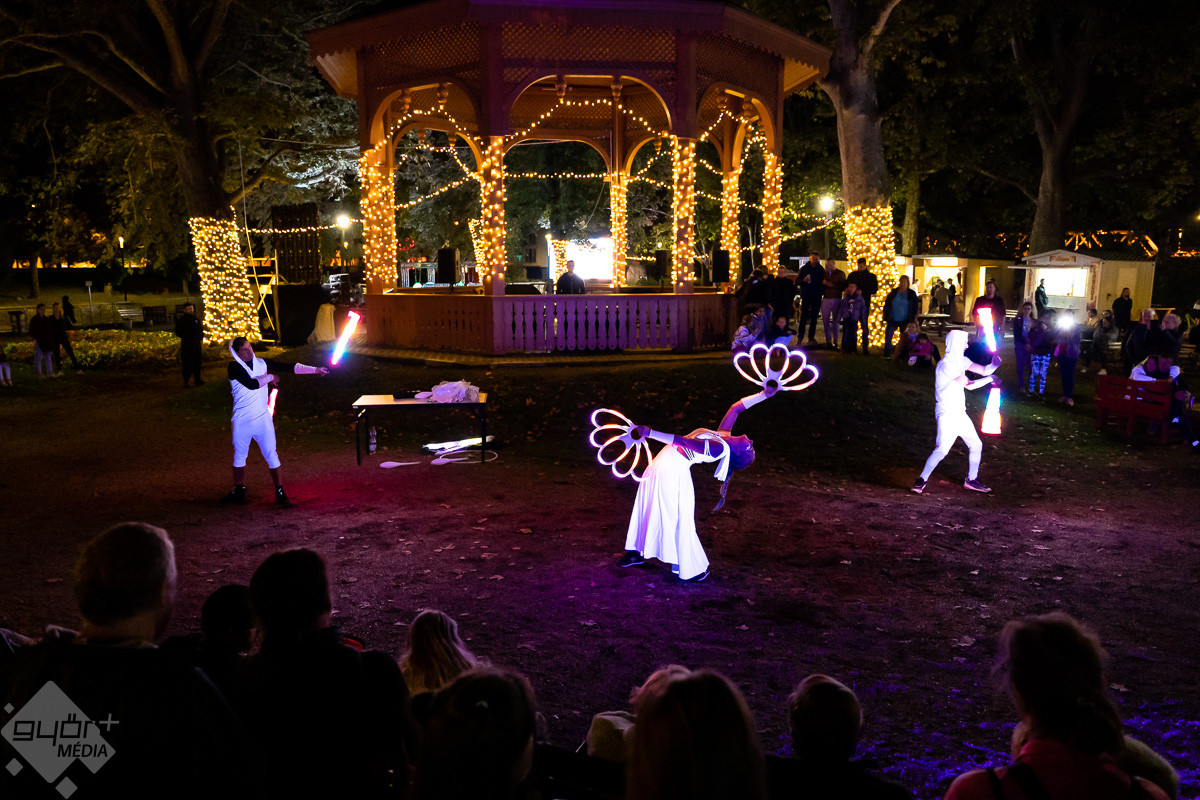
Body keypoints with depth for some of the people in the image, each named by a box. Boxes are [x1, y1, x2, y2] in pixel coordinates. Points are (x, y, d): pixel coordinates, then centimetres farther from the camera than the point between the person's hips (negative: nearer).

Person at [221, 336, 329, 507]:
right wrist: (270, 377, -6)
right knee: (239, 456, 12)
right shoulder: (234, 367, -9)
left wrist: (315, 370, 0)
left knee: (271, 455, 0)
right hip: (242, 421, -2)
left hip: (263, 419, 2)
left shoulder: (262, 363, 4)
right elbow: (251, 384, -22)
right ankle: (239, 491, 27)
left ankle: (280, 493, 7)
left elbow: (289, 367, 3)